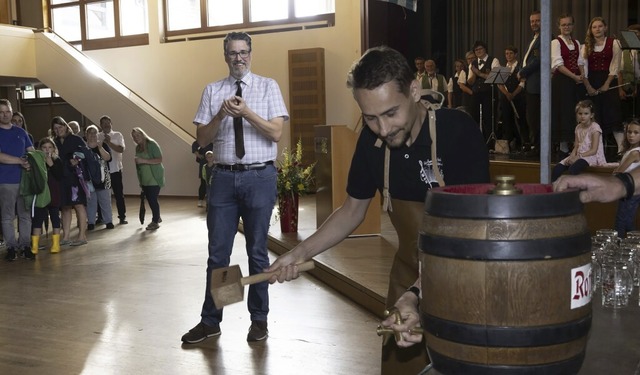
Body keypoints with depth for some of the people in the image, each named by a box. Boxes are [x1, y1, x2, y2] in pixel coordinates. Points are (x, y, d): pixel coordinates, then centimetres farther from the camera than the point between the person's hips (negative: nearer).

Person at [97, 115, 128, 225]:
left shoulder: (117, 135, 2)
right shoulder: (98, 137, 6)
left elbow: (121, 149, -12)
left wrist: (109, 143, -20)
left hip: (115, 169, -1)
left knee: (119, 193, 1)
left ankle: (122, 217, 9)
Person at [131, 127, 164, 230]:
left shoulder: (152, 144, -9)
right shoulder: (138, 148, 11)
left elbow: (159, 159, -17)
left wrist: (144, 161, -22)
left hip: (154, 178, -6)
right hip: (145, 179, 7)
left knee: (153, 199, -7)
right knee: (149, 199, 9)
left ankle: (155, 221, 4)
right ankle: (157, 217, 27)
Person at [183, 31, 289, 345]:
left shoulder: (268, 86, 2)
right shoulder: (212, 91, 8)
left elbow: (276, 133, -7)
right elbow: (202, 139, 3)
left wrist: (246, 112, -18)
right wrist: (221, 115, -12)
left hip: (259, 177, -2)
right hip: (224, 177, 2)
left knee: (257, 250, 9)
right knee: (218, 252, 7)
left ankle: (259, 318, 23)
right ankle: (210, 321, 19)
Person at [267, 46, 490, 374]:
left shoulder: (459, 131, -23)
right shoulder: (372, 140, -8)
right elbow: (353, 210, 6)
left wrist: (418, 295, -38)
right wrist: (300, 253, -4)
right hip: (410, 273, 5)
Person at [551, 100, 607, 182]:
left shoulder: (595, 127, -7)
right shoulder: (578, 128, 14)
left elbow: (594, 150, -13)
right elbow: (576, 147, 11)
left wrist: (578, 157, -20)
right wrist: (572, 156, -10)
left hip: (591, 156, -7)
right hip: (578, 156, 7)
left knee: (573, 169, -36)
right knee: (557, 168, -15)